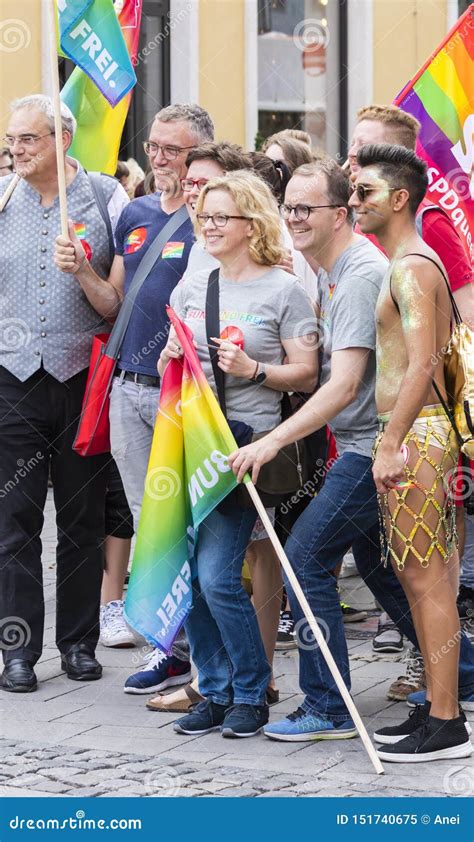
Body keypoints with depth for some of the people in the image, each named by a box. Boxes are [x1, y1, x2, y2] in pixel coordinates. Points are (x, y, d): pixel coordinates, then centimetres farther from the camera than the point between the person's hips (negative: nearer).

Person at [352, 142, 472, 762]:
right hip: (420, 433, 10)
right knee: (422, 577, 13)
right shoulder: (414, 264, 19)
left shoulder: (411, 269, -13)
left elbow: (421, 365, -22)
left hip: (416, 434, -10)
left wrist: (391, 445, -25)